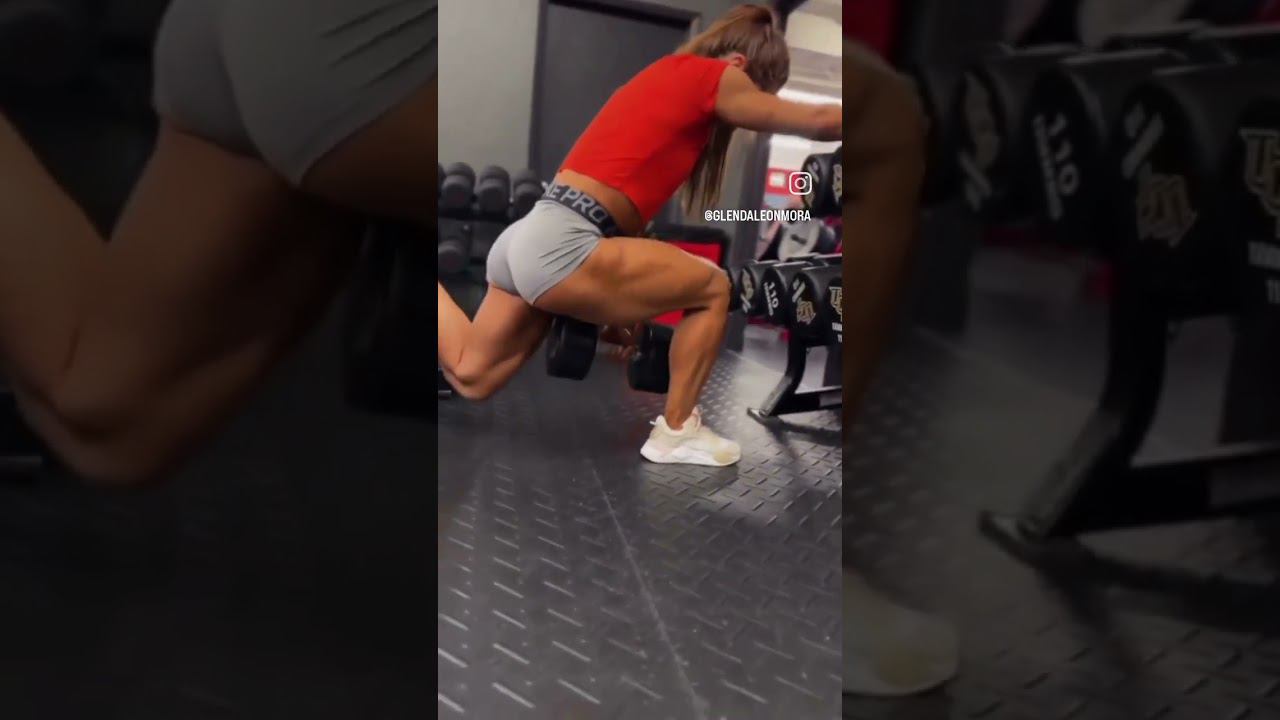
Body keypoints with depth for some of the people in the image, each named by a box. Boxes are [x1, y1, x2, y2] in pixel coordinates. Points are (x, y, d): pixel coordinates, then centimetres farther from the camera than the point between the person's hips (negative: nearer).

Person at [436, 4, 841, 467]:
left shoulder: (669, 75, 22)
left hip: (531, 240, 10)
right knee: (712, 288, 2)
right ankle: (676, 433, 10)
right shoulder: (709, 76, -3)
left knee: (471, 376, 25)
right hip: (559, 248, -9)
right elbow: (817, 121, -1)